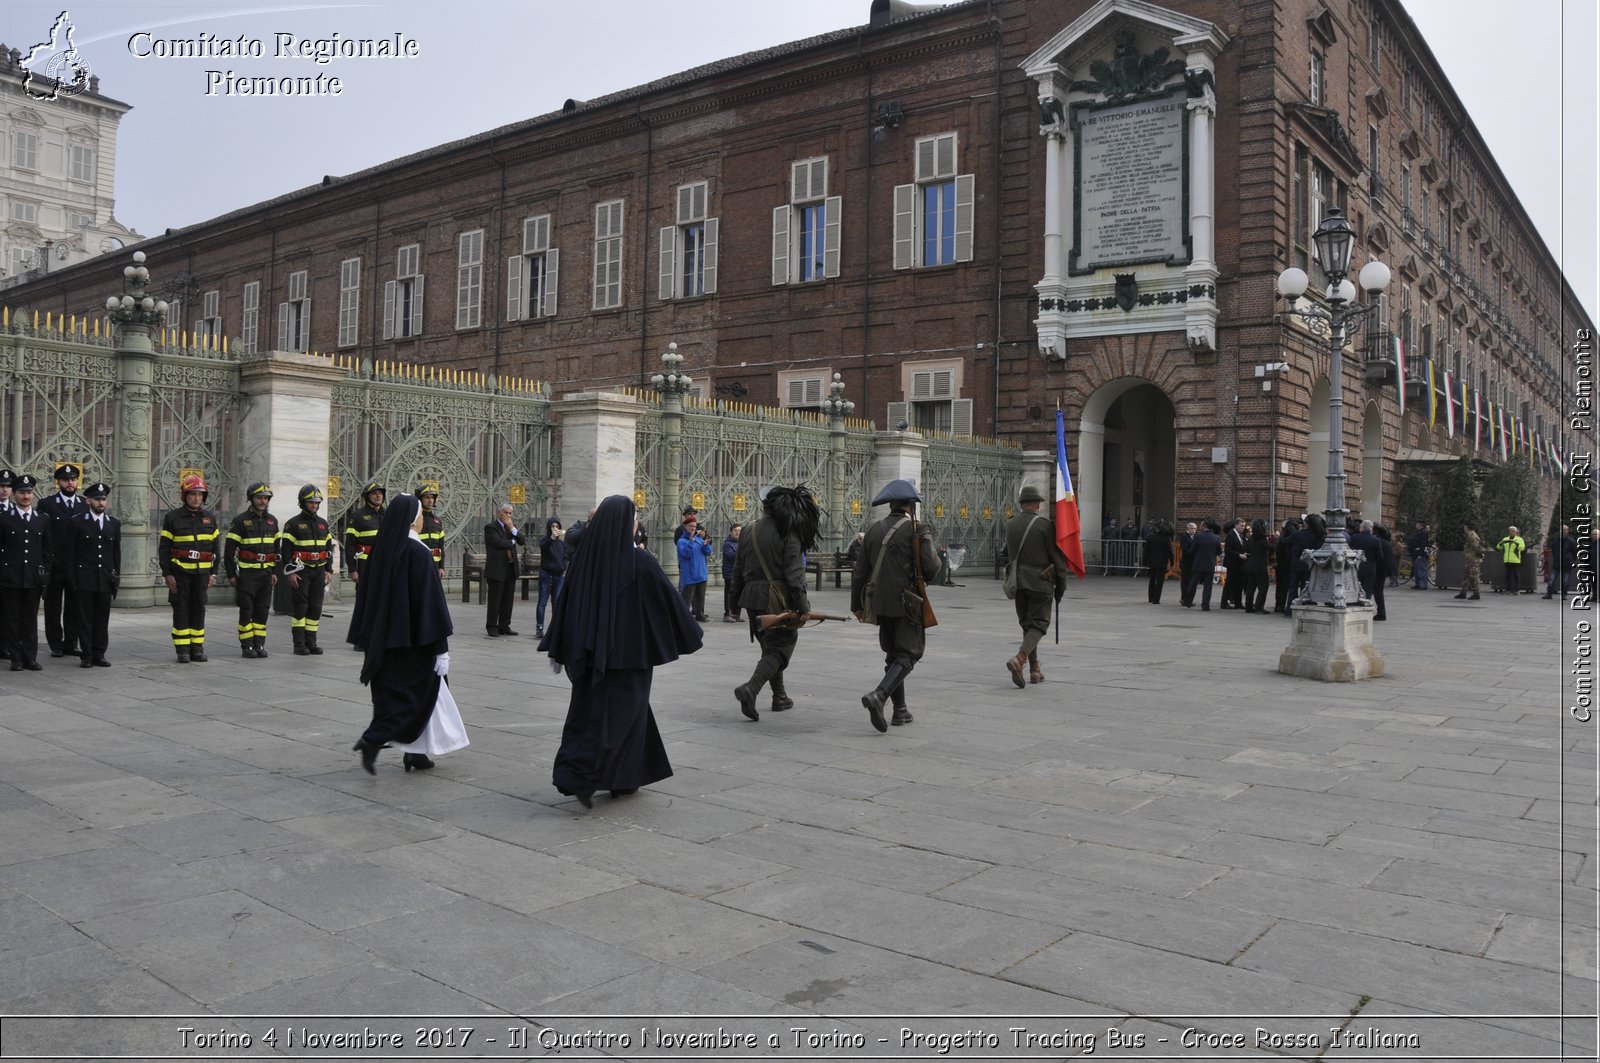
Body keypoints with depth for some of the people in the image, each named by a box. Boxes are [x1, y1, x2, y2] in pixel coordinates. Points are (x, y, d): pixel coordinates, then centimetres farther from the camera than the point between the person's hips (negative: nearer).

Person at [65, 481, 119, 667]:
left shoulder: (114, 524, 11)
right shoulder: (76, 522, 1)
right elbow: (69, 553, 0)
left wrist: (116, 575, 7)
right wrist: (71, 578, -5)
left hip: (106, 580, 3)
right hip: (84, 579, -3)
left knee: (102, 619, 5)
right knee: (85, 619, 1)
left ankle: (99, 654, 10)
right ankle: (86, 655, 5)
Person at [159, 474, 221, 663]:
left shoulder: (210, 518, 8)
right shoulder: (172, 518, -2)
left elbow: (215, 547, 11)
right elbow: (163, 548, -1)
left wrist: (213, 573, 6)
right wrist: (167, 574, -7)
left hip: (202, 572, 3)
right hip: (179, 571, -3)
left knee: (199, 609, 6)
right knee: (181, 609, 0)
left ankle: (197, 648, 13)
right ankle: (182, 649, 5)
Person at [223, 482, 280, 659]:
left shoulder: (272, 521, 10)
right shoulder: (240, 521, -4)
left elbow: (277, 548, 16)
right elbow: (229, 549, -4)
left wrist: (275, 571, 10)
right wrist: (231, 574, -7)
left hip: (266, 573, 4)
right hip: (247, 573, -4)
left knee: (262, 610, 5)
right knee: (246, 610, -2)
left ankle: (259, 644, 12)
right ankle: (246, 646, 4)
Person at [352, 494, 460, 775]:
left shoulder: (381, 549, 3)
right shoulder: (418, 552, -17)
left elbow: (369, 596, 10)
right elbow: (431, 601, -18)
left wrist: (373, 641, 19)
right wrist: (441, 646, -14)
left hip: (384, 638, 7)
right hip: (413, 640, -7)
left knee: (392, 691, 15)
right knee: (417, 693, 3)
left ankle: (414, 752, 20)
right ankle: (372, 740, -11)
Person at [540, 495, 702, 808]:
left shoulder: (584, 557, 0)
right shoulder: (640, 561, -13)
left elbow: (564, 603, 3)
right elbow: (669, 598, -6)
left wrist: (557, 650, 10)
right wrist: (690, 633, 10)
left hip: (591, 650, 5)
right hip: (629, 650, -5)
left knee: (591, 708, 16)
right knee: (619, 713, 3)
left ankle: (624, 778, 24)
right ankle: (581, 777, -7)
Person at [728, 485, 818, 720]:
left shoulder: (748, 532, 8)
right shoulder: (788, 534, -9)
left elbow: (738, 570, 13)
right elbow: (794, 573, -18)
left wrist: (736, 601, 21)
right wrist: (802, 605, -18)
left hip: (752, 597, 6)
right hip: (778, 600, -6)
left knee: (770, 646, 20)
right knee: (779, 649, -1)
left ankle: (780, 696, 27)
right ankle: (751, 688, -21)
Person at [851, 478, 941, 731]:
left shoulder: (874, 530, 7)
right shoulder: (917, 531, -8)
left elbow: (859, 572, 8)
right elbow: (932, 568, -13)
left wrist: (856, 604, 16)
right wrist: (922, 579, 10)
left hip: (881, 604, 6)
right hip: (908, 604, -5)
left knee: (893, 655, 17)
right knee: (907, 655, -2)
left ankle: (900, 710, 20)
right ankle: (878, 695, -23)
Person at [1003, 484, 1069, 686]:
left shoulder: (1010, 525, 3)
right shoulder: (1045, 524, -11)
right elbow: (1057, 556, -9)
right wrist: (1061, 585, -1)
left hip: (1018, 582, 5)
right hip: (1040, 582, -5)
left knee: (1027, 624, 15)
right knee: (1038, 624, -2)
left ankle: (1034, 669, 18)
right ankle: (1019, 659, -24)